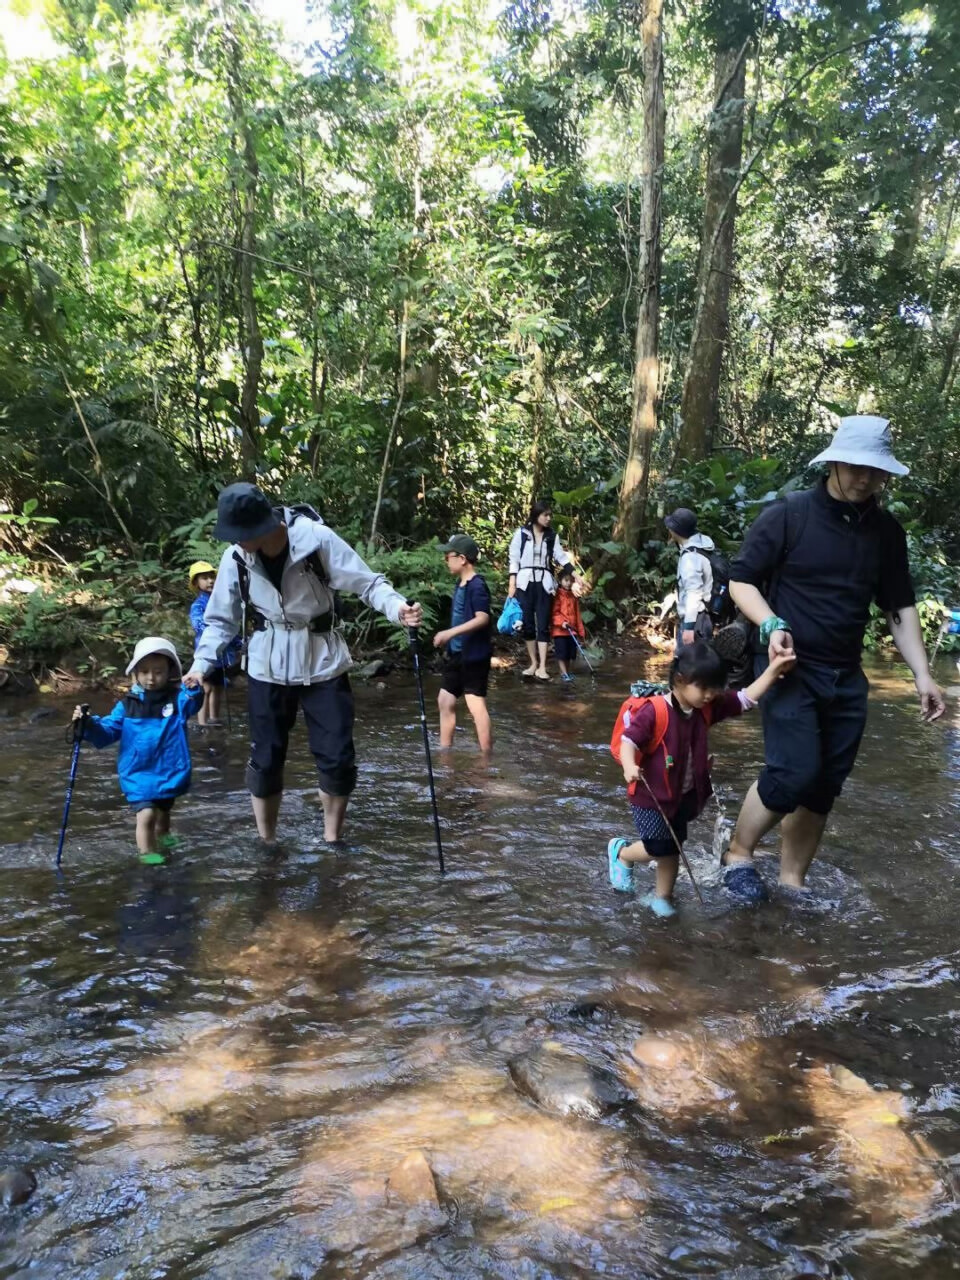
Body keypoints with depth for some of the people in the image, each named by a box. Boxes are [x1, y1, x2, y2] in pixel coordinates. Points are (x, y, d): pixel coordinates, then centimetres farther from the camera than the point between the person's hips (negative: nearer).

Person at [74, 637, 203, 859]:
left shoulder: (177, 699, -7)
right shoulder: (128, 704, -3)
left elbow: (192, 702, -29)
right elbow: (108, 731, -1)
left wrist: (195, 688, -50)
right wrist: (89, 724, -20)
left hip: (169, 774, 1)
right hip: (138, 775, -1)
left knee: (163, 814, 22)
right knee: (146, 815, -16)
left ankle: (162, 843, 47)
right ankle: (147, 855, -3)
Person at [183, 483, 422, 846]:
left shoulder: (317, 539, -19)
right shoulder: (235, 557, -8)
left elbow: (368, 583, -16)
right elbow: (221, 619, 4)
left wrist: (397, 607, -34)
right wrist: (202, 663, -8)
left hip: (323, 664, -2)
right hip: (268, 668, 2)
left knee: (337, 758, 2)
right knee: (265, 760, 8)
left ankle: (331, 840, 24)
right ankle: (266, 842, 28)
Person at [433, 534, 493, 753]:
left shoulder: (477, 585, -17)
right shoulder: (460, 584, 11)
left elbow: (482, 618, -26)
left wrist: (450, 632, -32)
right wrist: (448, 638, 20)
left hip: (474, 655, -10)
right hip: (457, 653, 10)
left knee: (476, 705, -6)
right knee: (445, 701, 13)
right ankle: (445, 752, 24)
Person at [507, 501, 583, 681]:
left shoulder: (552, 535, 6)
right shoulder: (521, 533, -1)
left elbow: (561, 557, 7)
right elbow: (514, 559, 1)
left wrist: (576, 576, -1)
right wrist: (512, 584, -4)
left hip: (544, 583, 1)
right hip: (525, 583, -1)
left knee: (543, 624, -3)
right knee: (528, 624, 3)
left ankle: (542, 666, -4)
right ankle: (533, 663, 13)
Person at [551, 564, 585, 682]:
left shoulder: (573, 597, 12)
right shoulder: (557, 596, -7)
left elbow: (577, 615, 16)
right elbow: (554, 613, -12)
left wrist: (581, 631, 15)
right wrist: (562, 622, -26)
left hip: (572, 630, 6)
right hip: (559, 630, -6)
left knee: (571, 653, 11)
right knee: (561, 653, -4)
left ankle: (568, 672, 24)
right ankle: (564, 674, 2)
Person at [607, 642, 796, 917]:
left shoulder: (708, 708, -3)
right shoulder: (653, 711, -23)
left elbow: (746, 699, 1)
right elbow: (628, 740, -22)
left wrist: (773, 670, -8)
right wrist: (630, 767, -41)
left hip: (685, 796, 6)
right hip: (651, 795, -6)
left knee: (672, 849, 15)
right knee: (660, 849, -5)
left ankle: (662, 897, 34)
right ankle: (620, 852, 26)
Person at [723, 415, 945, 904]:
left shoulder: (886, 530, 7)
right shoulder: (787, 515, -8)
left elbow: (899, 606, 12)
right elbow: (740, 581, -6)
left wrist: (922, 675, 3)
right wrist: (772, 625, -23)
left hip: (846, 676, 5)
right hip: (789, 667, -5)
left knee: (824, 787, 7)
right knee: (794, 772, -16)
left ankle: (792, 881, 23)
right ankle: (738, 855, 8)